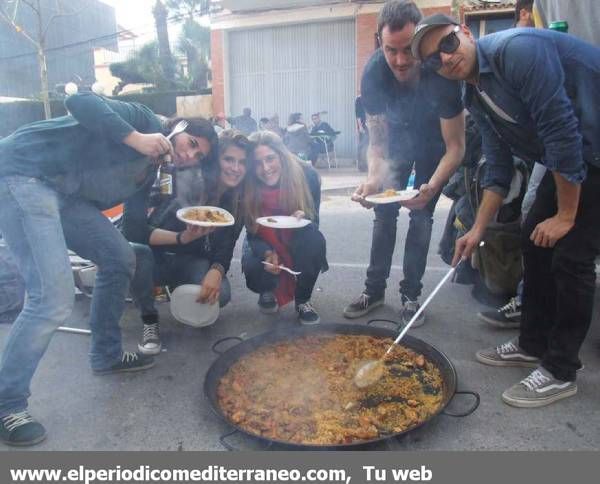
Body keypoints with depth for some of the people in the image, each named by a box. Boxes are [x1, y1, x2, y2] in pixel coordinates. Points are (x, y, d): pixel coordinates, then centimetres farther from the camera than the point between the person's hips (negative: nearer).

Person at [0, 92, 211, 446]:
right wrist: (134, 138, -18)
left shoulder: (149, 172, 18)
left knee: (121, 261, 11)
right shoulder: (146, 119, -3)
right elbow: (81, 102, -16)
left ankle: (106, 355, 26)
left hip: (65, 192, 10)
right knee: (54, 300, -16)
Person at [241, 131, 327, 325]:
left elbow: (314, 220, -12)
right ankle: (268, 291, 11)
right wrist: (267, 254, -32)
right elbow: (252, 233, -12)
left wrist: (304, 218, -36)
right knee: (254, 271, -30)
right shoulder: (247, 187, -22)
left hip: (298, 243, 0)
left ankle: (303, 300, -8)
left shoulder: (307, 175, -22)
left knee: (315, 240, -33)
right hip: (263, 246, 0)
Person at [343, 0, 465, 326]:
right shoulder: (373, 75, -29)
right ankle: (375, 289, 9)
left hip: (433, 143, -2)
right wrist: (373, 178, -39)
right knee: (384, 212, -1)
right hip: (397, 137, 2)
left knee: (421, 215, -6)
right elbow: (377, 141, -20)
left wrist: (431, 187, -48)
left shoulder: (441, 74, -36)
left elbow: (455, 146, -31)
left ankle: (410, 294, 5)